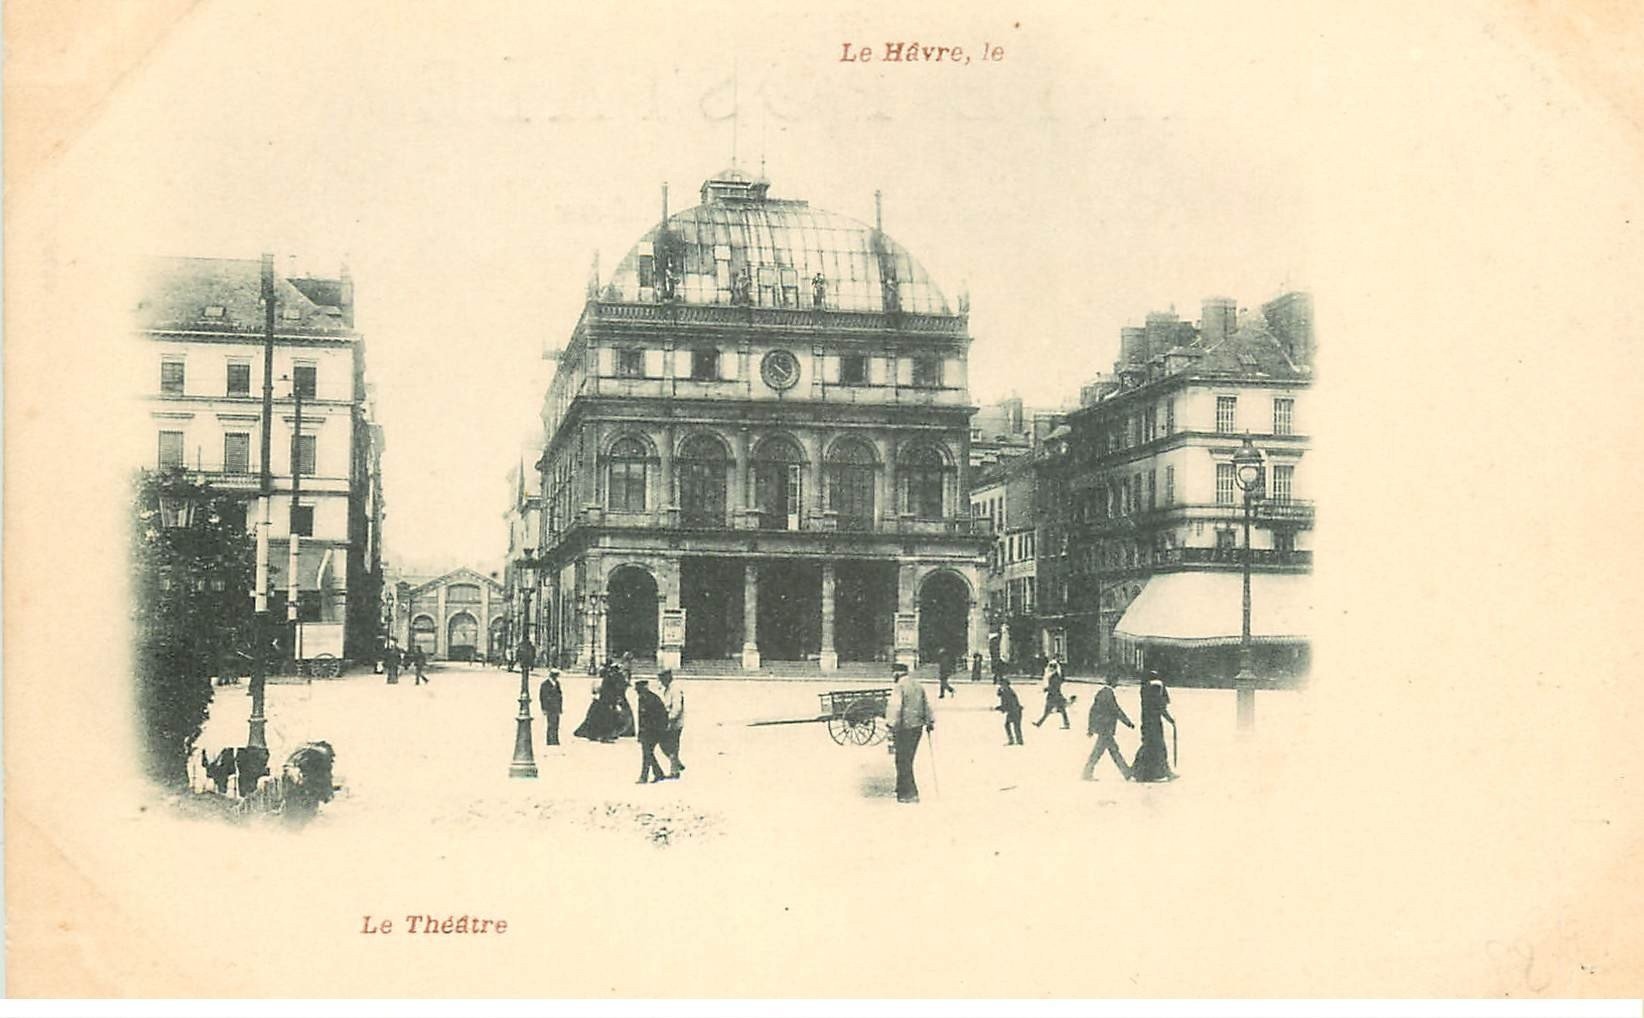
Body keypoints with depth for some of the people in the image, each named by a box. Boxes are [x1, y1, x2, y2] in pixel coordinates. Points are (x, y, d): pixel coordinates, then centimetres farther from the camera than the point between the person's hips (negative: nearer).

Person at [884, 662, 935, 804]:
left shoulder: (899, 687, -11)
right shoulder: (918, 686, 13)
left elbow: (895, 707, -21)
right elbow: (926, 705, 20)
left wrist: (890, 724, -22)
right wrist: (929, 722, 30)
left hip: (904, 728, -8)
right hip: (918, 727, 8)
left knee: (903, 761, -2)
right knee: (907, 760, 18)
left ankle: (910, 794, -2)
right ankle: (902, 789, 27)